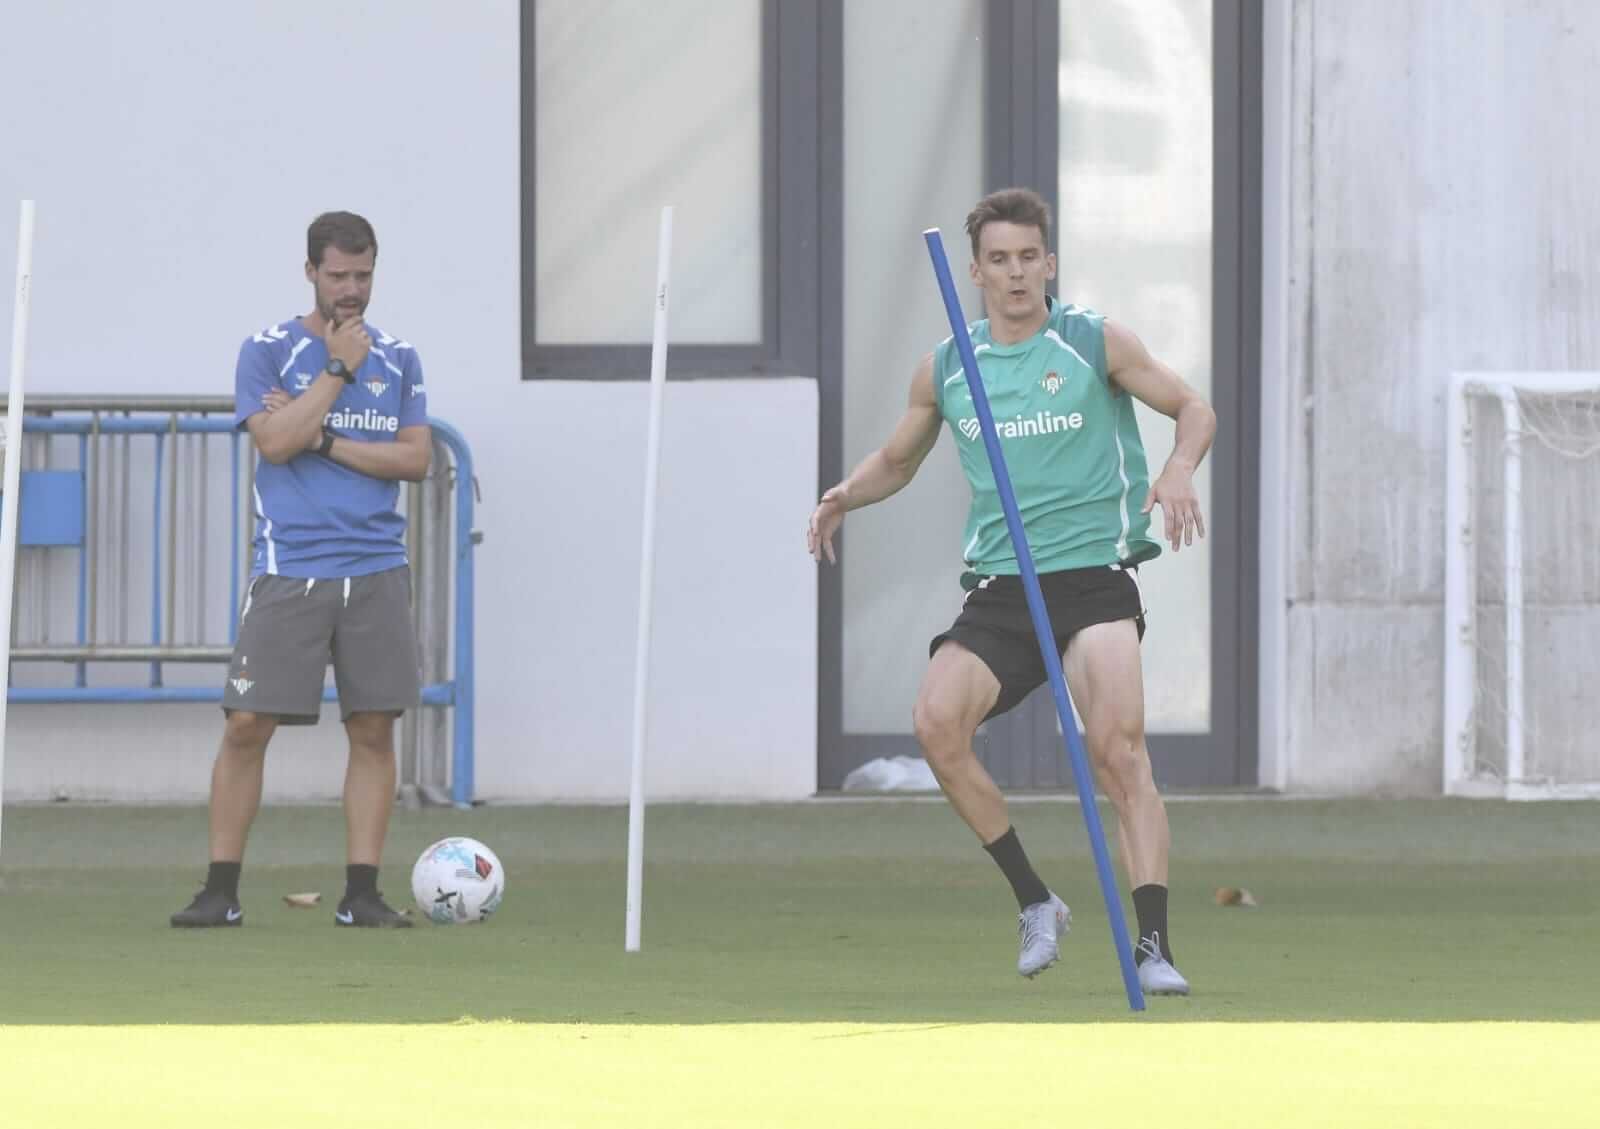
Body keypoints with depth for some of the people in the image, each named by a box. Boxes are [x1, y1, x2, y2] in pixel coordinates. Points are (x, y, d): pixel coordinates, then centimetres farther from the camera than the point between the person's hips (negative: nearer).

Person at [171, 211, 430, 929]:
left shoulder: (398, 359, 11)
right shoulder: (268, 351, 2)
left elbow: (417, 459, 2)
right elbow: (275, 441, -12)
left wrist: (323, 440, -7)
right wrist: (339, 368, -10)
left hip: (377, 572, 3)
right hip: (289, 569, -3)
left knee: (374, 730, -1)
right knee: (247, 725, -6)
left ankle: (361, 894, 4)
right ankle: (221, 890, 2)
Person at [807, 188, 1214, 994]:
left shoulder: (1096, 344, 2)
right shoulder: (945, 368, 10)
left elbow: (1192, 408, 8)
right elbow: (897, 460, 25)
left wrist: (1179, 469, -13)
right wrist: (847, 494, 3)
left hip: (1095, 575, -3)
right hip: (998, 587, 3)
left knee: (1118, 747, -20)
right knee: (937, 719, -20)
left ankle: (1153, 944, -19)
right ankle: (1033, 903, -7)